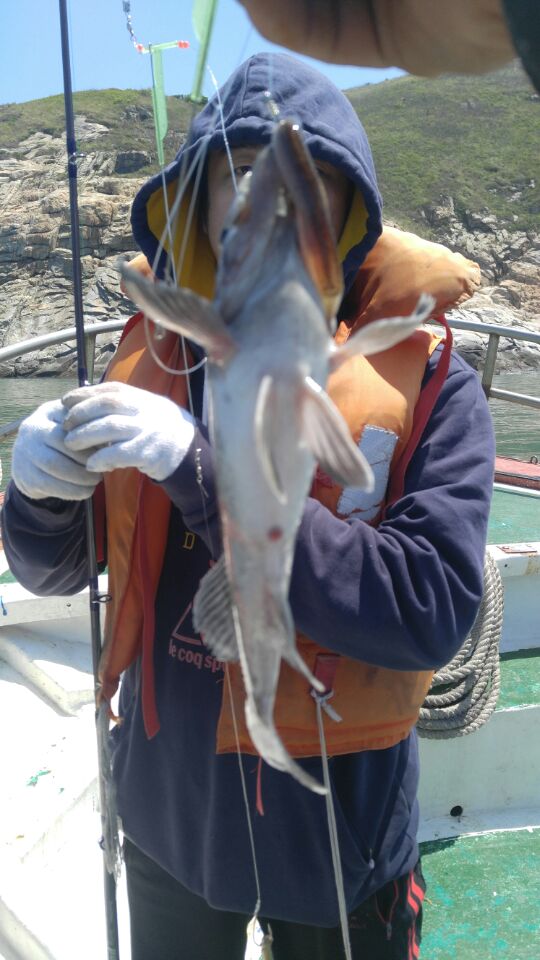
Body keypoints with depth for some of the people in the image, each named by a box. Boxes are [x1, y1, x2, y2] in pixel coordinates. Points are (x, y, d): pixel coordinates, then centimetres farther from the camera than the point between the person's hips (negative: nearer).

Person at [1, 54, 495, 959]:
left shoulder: (429, 382, -17)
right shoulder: (153, 349, -6)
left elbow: (431, 610, -28)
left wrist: (201, 469, -34)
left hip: (335, 823, -3)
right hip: (166, 803, 4)